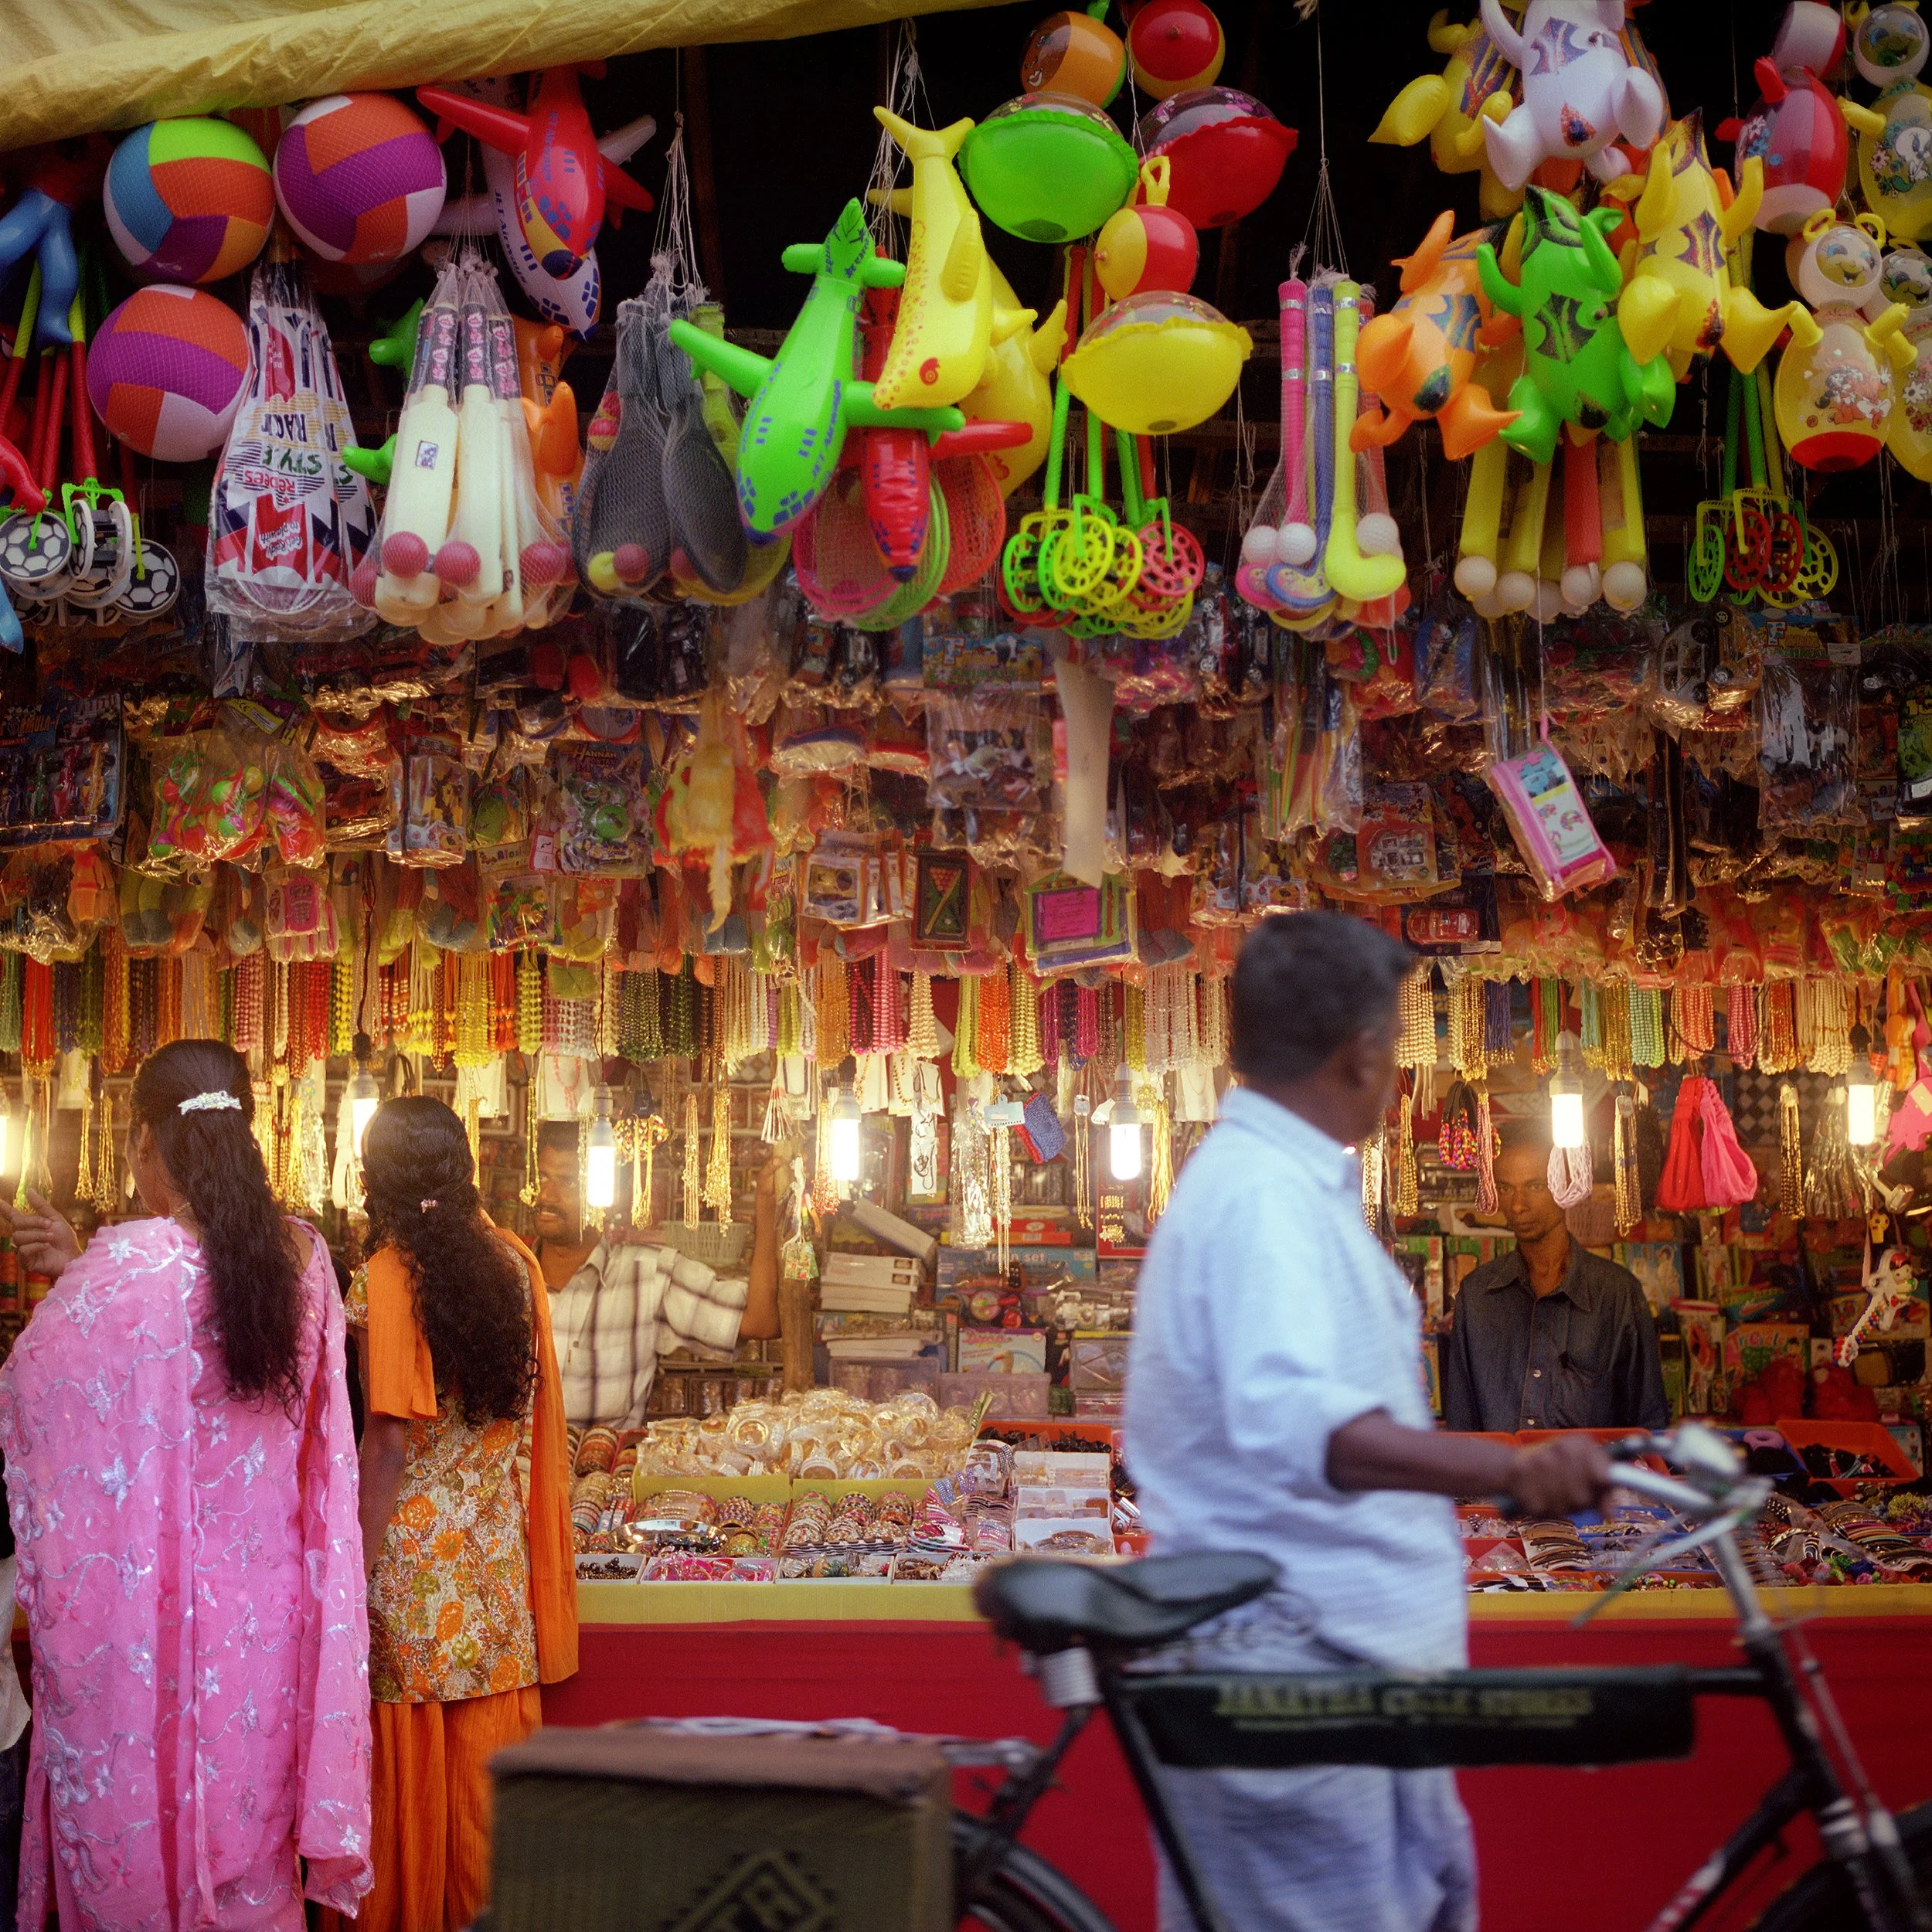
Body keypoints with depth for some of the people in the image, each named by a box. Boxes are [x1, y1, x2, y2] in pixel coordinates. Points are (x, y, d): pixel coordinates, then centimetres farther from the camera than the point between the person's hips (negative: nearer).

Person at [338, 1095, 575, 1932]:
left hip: (413, 1546, -5)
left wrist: (354, 1573, -11)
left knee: (412, 1750, 6)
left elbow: (391, 1436, -15)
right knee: (488, 1742, 13)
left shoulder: (390, 1275, -13)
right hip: (497, 1548, 5)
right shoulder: (513, 1260, 3)